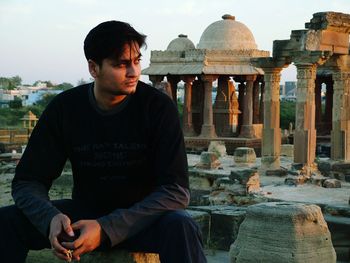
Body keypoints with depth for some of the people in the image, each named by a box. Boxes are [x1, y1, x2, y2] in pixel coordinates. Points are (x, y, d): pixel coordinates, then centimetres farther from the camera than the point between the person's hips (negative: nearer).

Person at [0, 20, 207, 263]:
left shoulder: (159, 107, -14)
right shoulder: (65, 107, -7)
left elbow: (177, 190, -20)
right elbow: (27, 181, -5)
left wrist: (106, 229, -32)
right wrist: (51, 219, -30)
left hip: (142, 216, -2)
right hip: (85, 212, 3)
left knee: (180, 226, -36)